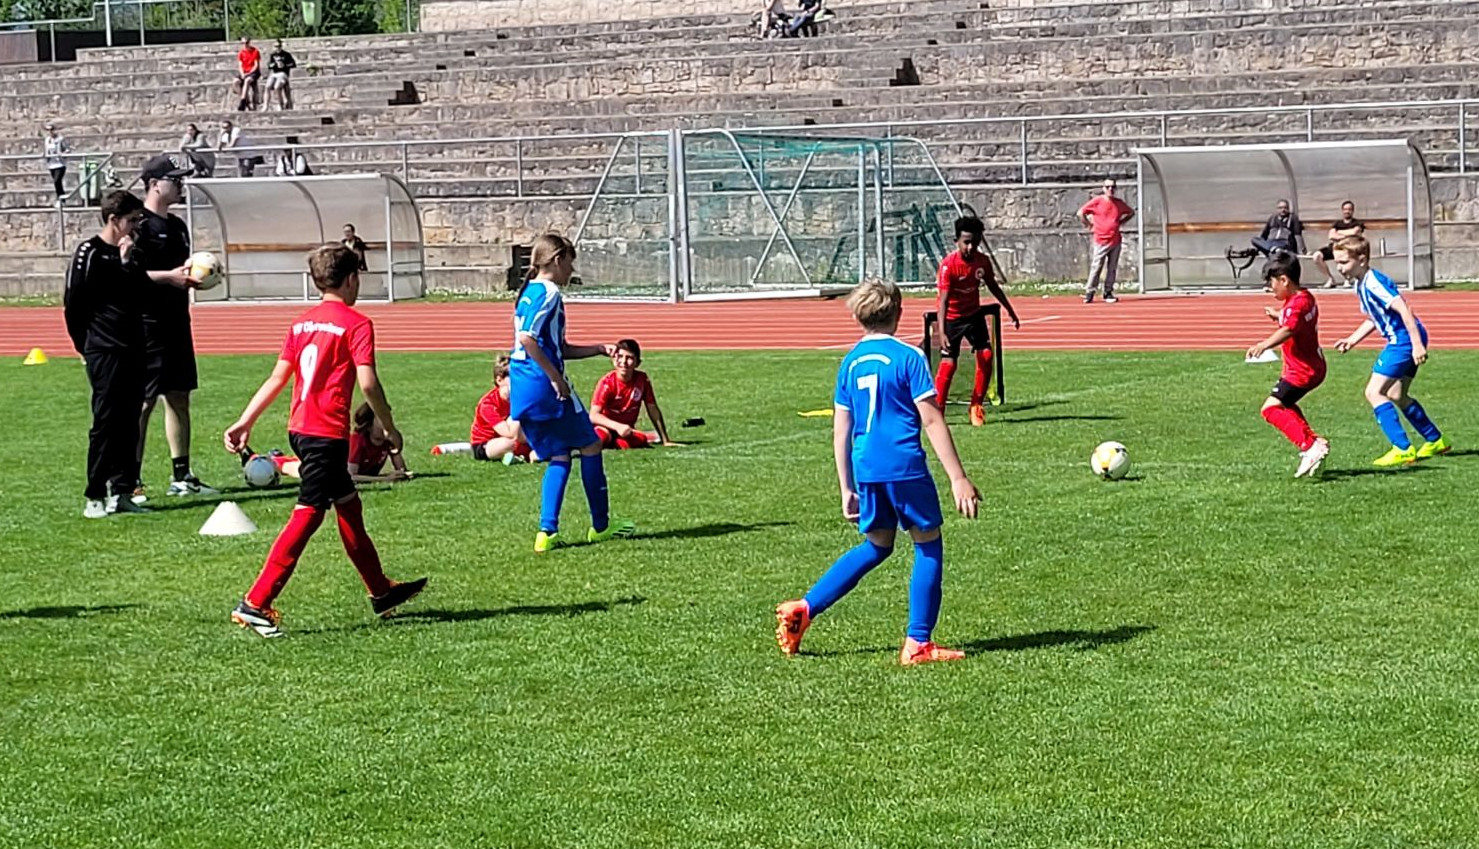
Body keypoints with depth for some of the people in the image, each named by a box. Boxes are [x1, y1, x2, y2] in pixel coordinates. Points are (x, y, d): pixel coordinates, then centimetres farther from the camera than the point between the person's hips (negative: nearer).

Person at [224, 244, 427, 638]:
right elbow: (367, 383, -15)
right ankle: (256, 604, -14)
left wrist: (245, 422, 12)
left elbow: (277, 378, 10)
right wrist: (389, 428, -4)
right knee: (309, 513, -8)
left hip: (299, 428, 9)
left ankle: (381, 592, 33)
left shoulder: (301, 323, 13)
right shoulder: (357, 324, -7)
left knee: (348, 503, 20)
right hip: (327, 432, -9)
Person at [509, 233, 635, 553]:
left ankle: (547, 532, 3)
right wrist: (556, 377, -20)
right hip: (544, 386, -9)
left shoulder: (529, 292, 19)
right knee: (590, 445, 7)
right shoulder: (548, 293, -11)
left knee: (559, 455, 13)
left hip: (522, 390, 9)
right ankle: (601, 525, 16)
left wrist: (600, 349, 23)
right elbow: (528, 338, -24)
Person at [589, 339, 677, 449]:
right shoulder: (607, 382, -15)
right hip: (607, 427, -4)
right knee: (601, 436, -42)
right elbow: (594, 415, -23)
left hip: (626, 431, 4)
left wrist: (666, 441, 4)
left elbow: (654, 411, 3)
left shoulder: (642, 379, -5)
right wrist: (617, 426, -38)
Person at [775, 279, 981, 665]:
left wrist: (847, 489, 19)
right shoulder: (908, 357, -6)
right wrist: (958, 478, -8)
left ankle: (803, 609, 14)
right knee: (928, 546, 7)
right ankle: (918, 643, 5)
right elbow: (932, 420, -9)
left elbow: (840, 430, 12)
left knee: (876, 547, 21)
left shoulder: (851, 362, 10)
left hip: (866, 470, 6)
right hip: (905, 467, -6)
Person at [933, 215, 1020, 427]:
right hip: (951, 317, -5)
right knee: (948, 363, -12)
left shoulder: (983, 261, -9)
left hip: (974, 314, 5)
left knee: (985, 356, -7)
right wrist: (942, 333, -41)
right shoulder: (948, 265, -25)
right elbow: (944, 300, -31)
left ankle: (976, 406, 8)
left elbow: (993, 287, 9)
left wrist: (1011, 312, 16)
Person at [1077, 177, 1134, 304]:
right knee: (1096, 267, -7)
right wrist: (1089, 225, -2)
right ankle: (1089, 292, 0)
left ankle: (1108, 293, 11)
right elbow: (1080, 213, 1)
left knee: (1112, 268, 5)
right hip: (1101, 240, -4)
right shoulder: (1097, 201, -3)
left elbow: (1131, 212, 26)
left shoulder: (1119, 203, 8)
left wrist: (1121, 222, 13)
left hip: (1116, 240, 4)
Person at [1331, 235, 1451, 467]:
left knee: (1374, 392, -13)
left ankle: (1403, 449, -14)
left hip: (1405, 340, -11)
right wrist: (1352, 340, 16)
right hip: (1400, 341, 11)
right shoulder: (1361, 286, 12)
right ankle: (1435, 441, 34)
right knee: (1396, 395, 21)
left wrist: (1417, 344, -27)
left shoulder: (1374, 283, -19)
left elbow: (1403, 309, -25)